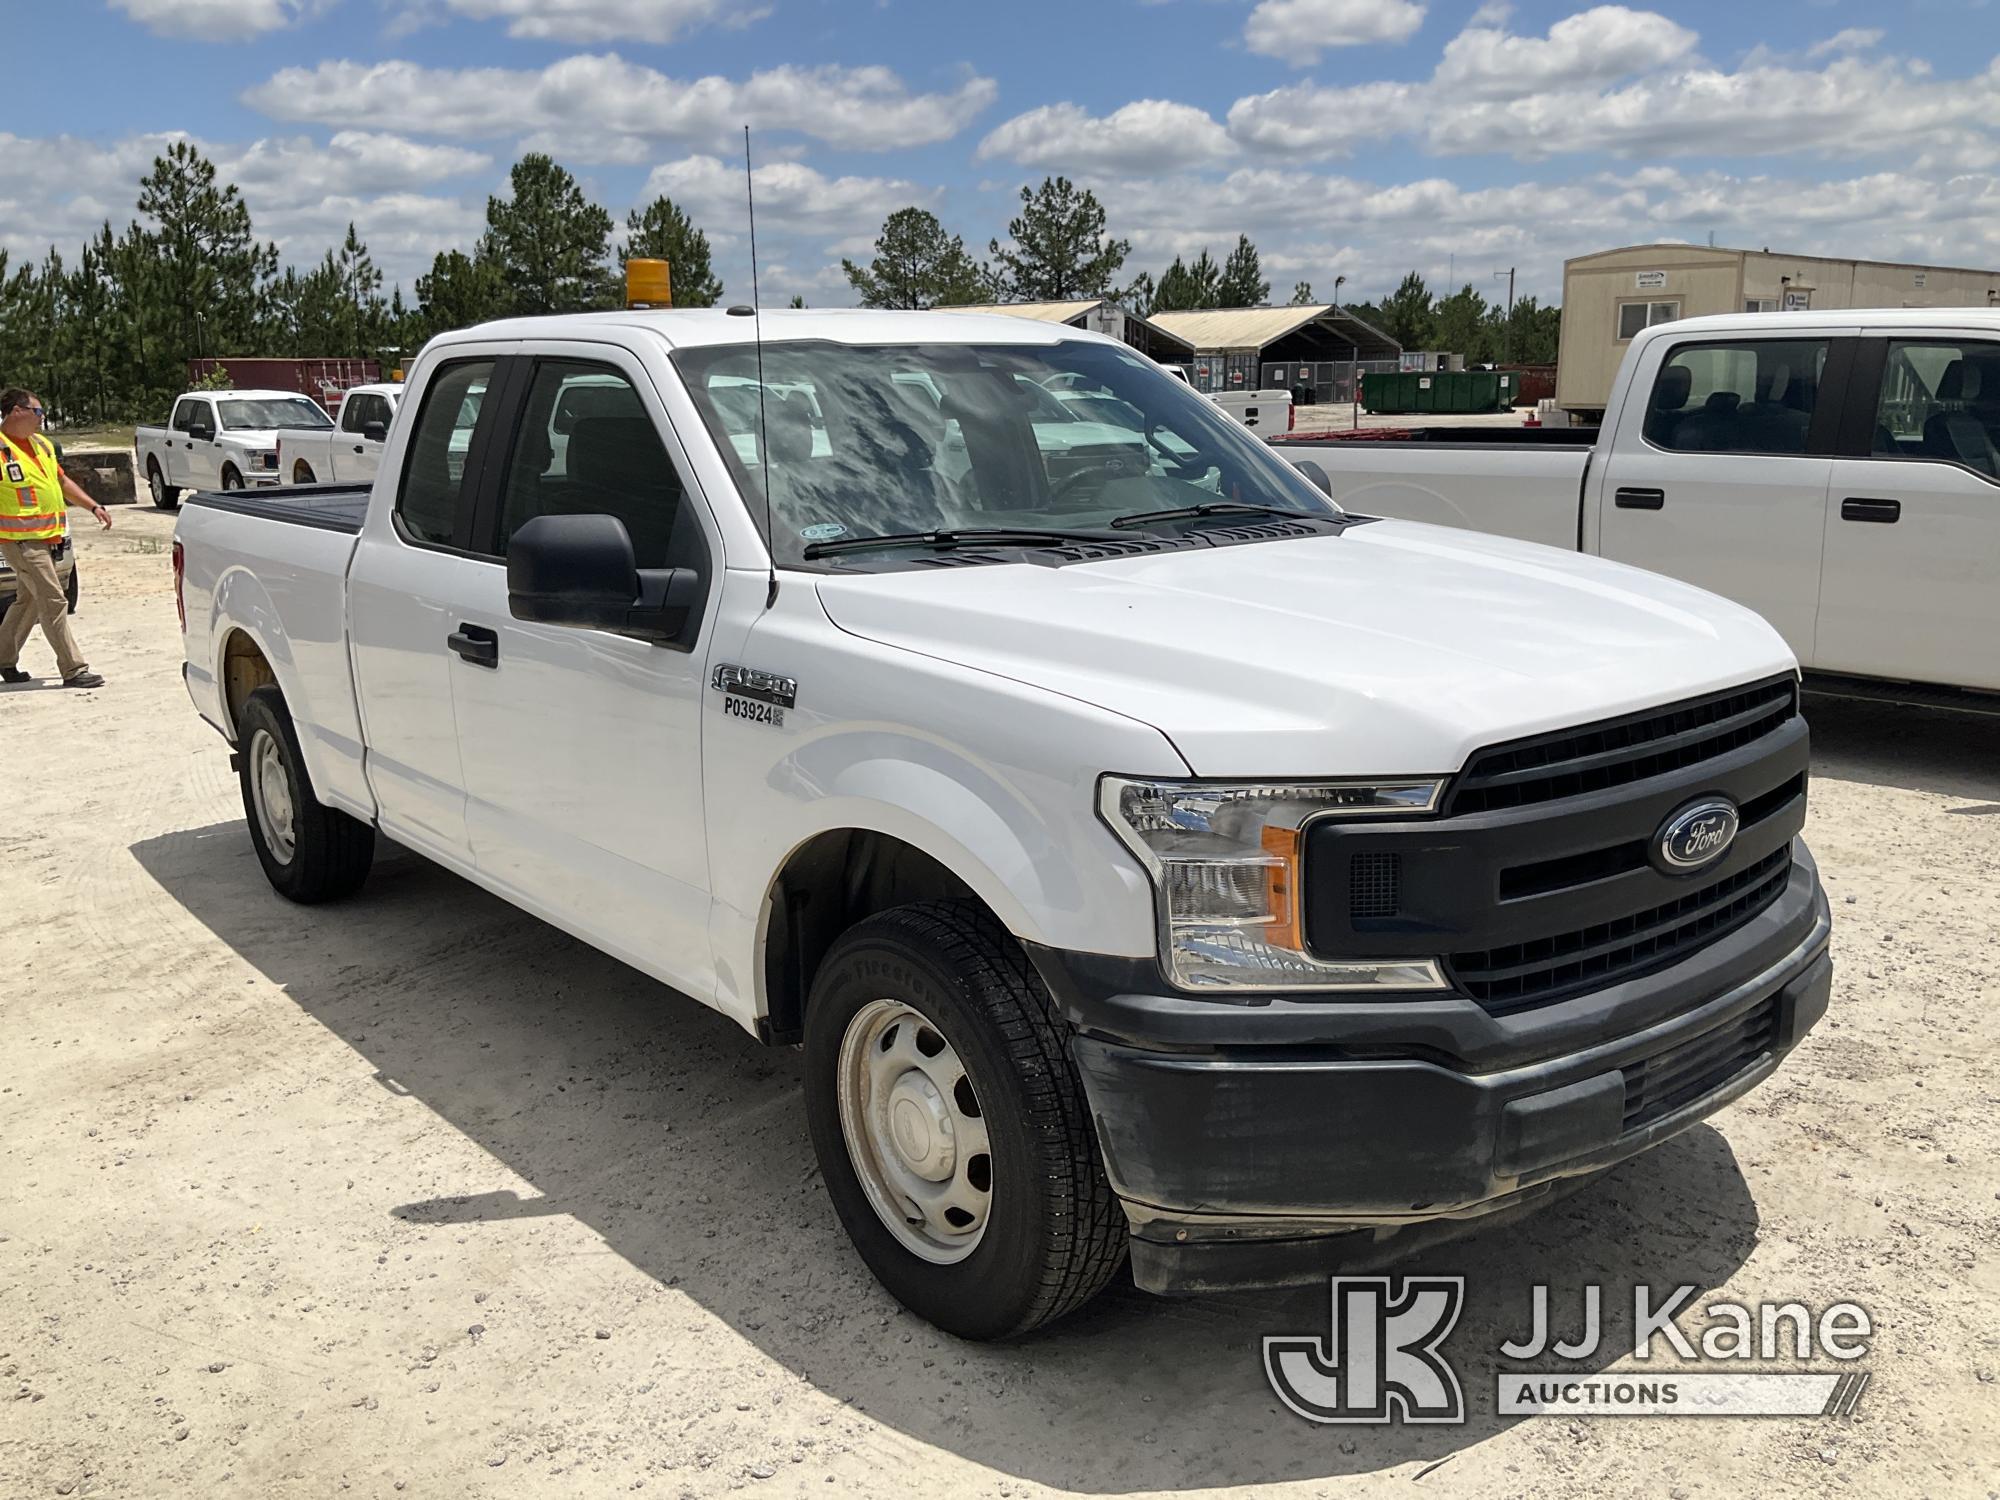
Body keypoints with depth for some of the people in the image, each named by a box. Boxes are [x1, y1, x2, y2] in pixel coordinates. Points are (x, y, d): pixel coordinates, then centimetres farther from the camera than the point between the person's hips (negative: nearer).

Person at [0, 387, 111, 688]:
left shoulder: (40, 444, 14)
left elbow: (63, 481, 23)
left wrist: (94, 507, 16)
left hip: (45, 537, 9)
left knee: (29, 601, 17)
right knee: (53, 602, -11)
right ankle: (73, 670, -9)